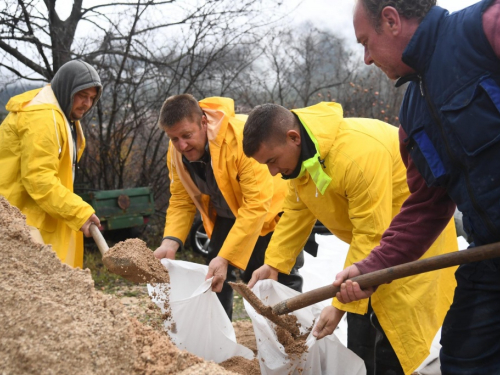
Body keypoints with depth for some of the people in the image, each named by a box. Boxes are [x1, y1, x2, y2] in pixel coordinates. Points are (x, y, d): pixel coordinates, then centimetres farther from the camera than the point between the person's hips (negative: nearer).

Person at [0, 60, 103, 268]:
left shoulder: (64, 115, 16)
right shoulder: (42, 117, -19)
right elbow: (38, 179, -26)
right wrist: (80, 212, -25)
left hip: (37, 216, 11)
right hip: (19, 217, -11)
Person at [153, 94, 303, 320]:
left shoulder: (241, 137, -37)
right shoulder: (176, 152, -15)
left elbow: (256, 205, -38)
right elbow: (181, 201, -9)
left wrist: (226, 258, -42)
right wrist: (170, 242, -27)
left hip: (271, 207, -5)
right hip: (228, 214, 6)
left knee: (281, 279, -4)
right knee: (213, 276, 2)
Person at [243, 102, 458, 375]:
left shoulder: (359, 156, -38)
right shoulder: (300, 153, -9)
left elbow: (371, 237, -34)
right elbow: (297, 212, -1)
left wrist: (340, 304, -31)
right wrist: (273, 264, -12)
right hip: (372, 230, 8)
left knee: (391, 323, -11)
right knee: (360, 323, 11)